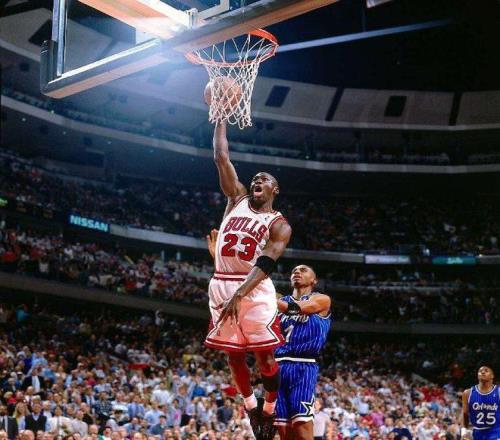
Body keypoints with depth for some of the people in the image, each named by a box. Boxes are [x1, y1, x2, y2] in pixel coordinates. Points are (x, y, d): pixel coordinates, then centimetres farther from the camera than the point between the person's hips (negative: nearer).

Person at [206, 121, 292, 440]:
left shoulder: (279, 225, 2)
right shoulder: (237, 199, 16)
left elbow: (266, 263, -13)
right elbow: (221, 157, 11)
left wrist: (240, 294, -25)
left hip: (255, 290, -4)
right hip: (222, 285, 4)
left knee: (265, 354, -3)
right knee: (233, 352, 8)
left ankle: (270, 408, 12)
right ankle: (250, 405, 25)